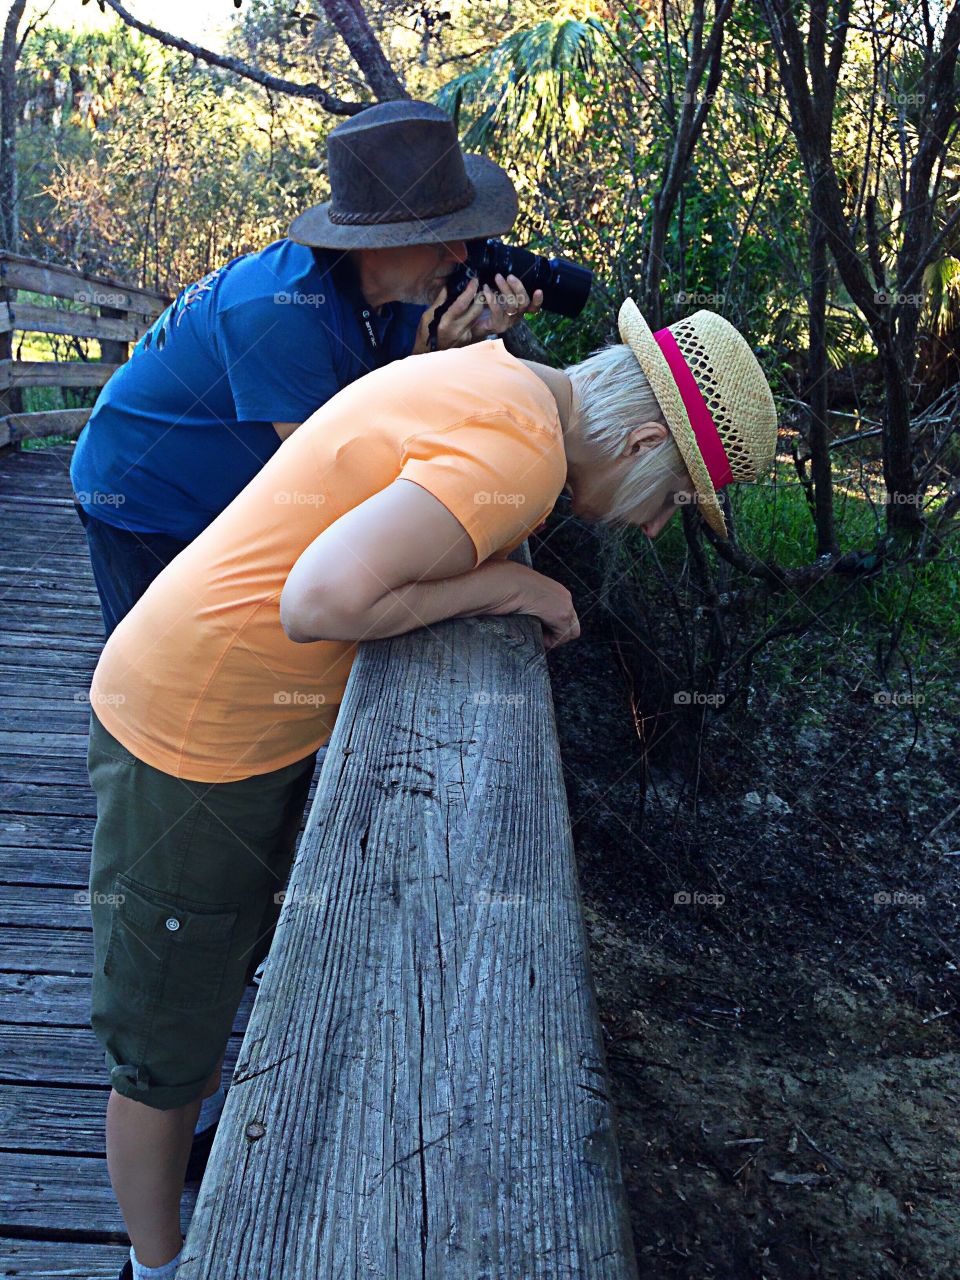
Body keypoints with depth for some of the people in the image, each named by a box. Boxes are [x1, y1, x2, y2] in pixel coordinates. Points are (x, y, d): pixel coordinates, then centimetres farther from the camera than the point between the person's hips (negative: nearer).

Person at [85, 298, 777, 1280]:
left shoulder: (495, 375, 3)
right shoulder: (518, 452, -26)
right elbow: (319, 602, -35)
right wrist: (509, 586, -22)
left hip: (278, 724, 9)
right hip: (190, 744, -9)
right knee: (169, 1056, 11)